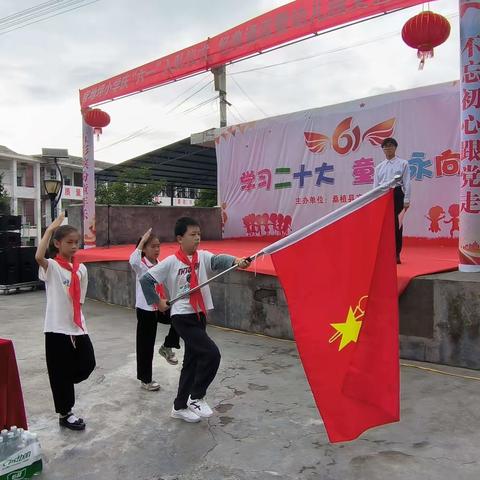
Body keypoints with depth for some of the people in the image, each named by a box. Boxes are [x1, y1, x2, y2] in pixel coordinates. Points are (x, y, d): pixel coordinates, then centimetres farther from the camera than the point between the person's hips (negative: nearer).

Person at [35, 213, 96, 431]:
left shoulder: (81, 269, 6)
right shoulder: (51, 266, -9)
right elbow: (38, 257, -34)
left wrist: (78, 324, 5)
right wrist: (50, 229, -28)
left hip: (78, 328, 5)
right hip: (57, 328, -5)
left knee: (87, 365, 8)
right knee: (61, 372, 5)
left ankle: (63, 388, 36)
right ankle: (65, 414, 22)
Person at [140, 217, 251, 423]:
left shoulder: (203, 256, 0)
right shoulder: (170, 262, -10)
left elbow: (218, 260, -20)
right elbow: (145, 279, -6)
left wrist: (236, 261, -40)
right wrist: (157, 301, -3)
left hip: (200, 315, 6)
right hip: (183, 317, -6)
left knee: (192, 361, 14)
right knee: (211, 353, -15)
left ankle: (180, 407, 31)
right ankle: (197, 397, 6)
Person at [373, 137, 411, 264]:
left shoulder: (403, 163, 4)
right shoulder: (379, 167, 14)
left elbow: (407, 183, -1)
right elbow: (375, 185, 14)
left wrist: (406, 200, -8)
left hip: (397, 194, -3)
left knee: (396, 224, -4)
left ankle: (396, 254, 3)